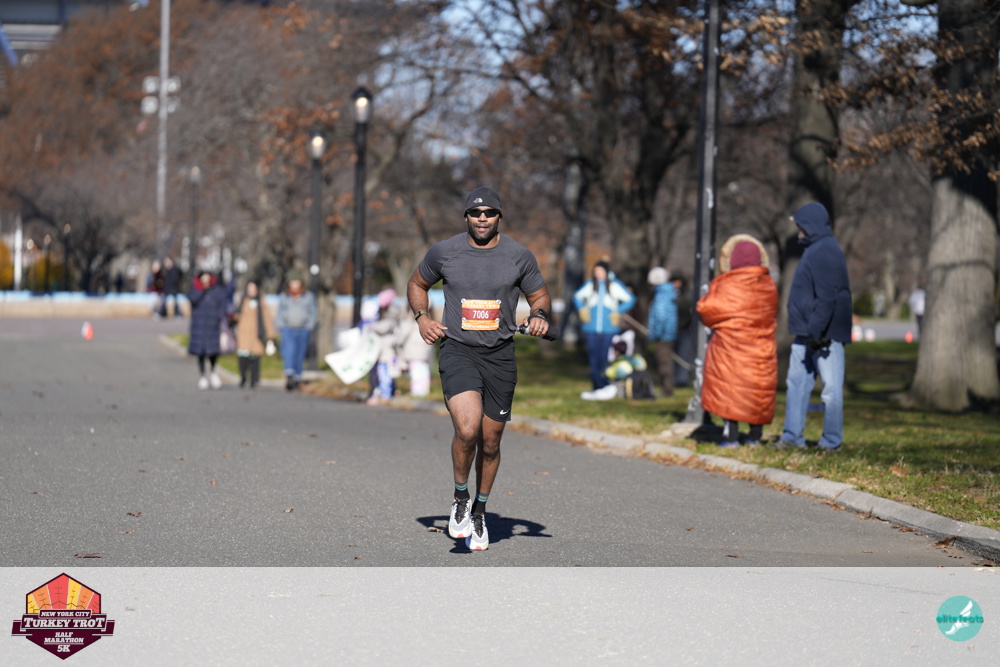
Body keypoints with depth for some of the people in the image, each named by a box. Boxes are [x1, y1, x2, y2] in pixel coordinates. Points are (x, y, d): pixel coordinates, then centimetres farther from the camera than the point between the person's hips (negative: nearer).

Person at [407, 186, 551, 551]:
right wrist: (422, 318, 0)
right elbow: (417, 284, 17)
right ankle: (460, 498, 2)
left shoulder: (519, 256, 2)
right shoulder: (443, 252, 1)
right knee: (467, 429, -23)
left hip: (500, 356, 2)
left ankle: (479, 511, 31)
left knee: (490, 442, 9)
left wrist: (539, 314, -8)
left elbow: (539, 295, 15)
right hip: (457, 350, -2)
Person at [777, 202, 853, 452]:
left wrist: (816, 331, -24)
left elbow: (826, 297, -22)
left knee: (831, 387, -2)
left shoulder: (826, 252, -15)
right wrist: (805, 330, 18)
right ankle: (792, 436, 15)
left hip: (824, 334, -10)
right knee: (797, 383, 11)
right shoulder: (814, 250, 16)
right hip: (805, 332, 10)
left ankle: (832, 441, 2)